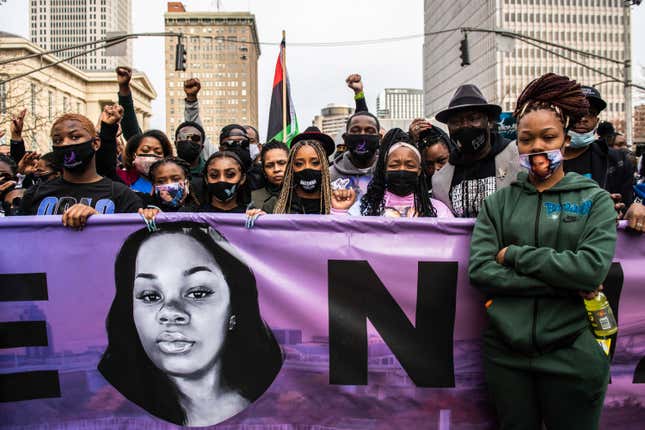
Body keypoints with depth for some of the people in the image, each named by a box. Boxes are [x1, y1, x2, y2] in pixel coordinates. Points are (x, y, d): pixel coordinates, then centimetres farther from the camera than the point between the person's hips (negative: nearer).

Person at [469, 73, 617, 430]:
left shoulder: (595, 199, 0)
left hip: (572, 355, -1)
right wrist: (563, 284, -14)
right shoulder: (499, 202, 3)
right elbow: (479, 271, -10)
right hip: (505, 353, 2)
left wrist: (513, 254, -13)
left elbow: (592, 268, -16)